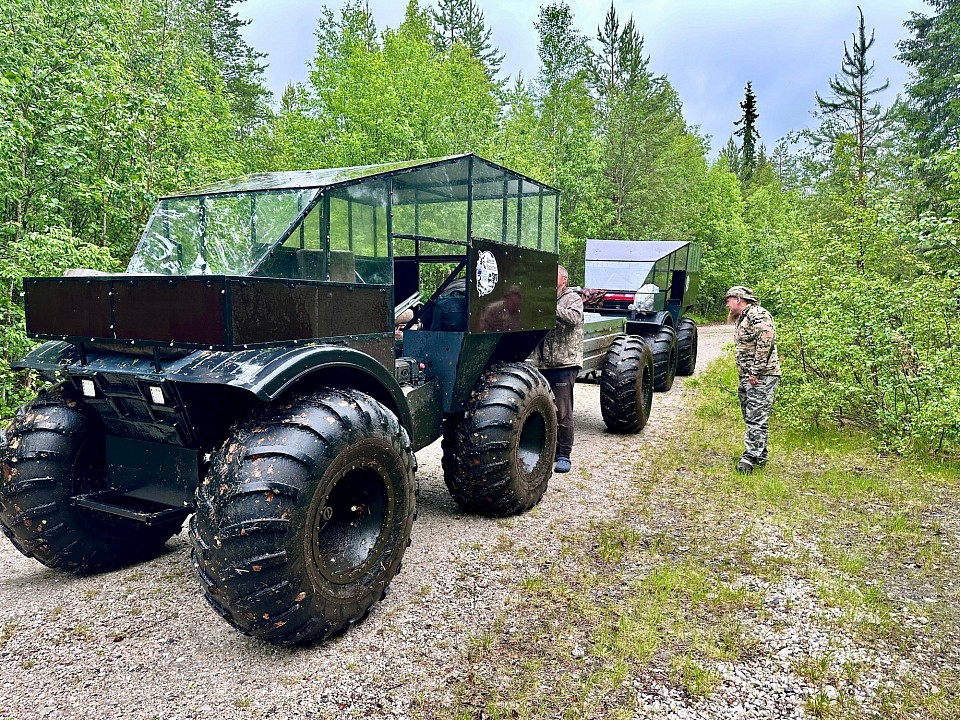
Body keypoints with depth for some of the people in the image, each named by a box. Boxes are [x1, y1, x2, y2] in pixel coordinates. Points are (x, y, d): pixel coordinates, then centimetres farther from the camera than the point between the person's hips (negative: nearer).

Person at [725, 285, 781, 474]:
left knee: (756, 418, -10)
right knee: (750, 417, 14)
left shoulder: (758, 315, -12)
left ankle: (750, 457, -10)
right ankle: (760, 455, 24)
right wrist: (744, 374, 16)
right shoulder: (741, 319, 20)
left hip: (761, 376, -11)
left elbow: (765, 342, -23)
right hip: (746, 377, 11)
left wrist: (755, 372, -22)